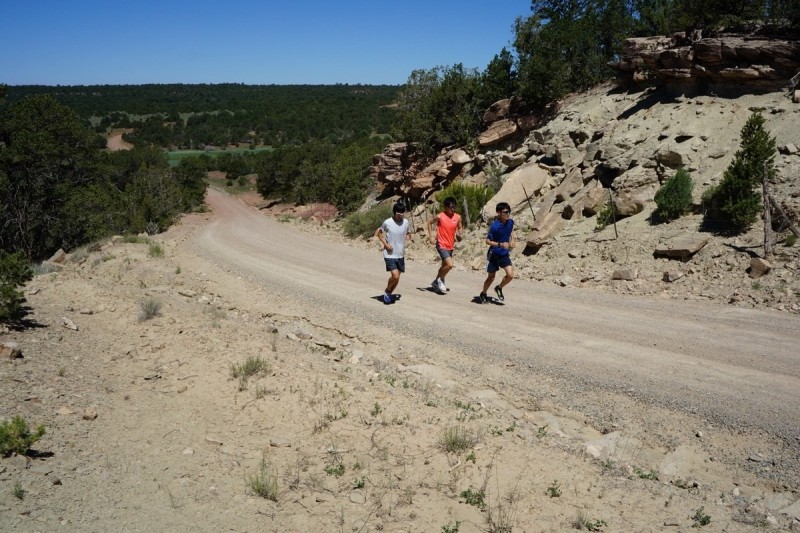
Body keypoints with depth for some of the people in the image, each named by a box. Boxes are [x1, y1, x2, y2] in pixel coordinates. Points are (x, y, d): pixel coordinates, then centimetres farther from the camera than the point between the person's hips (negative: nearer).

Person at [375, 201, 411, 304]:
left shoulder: (406, 222, 0)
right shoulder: (387, 222, -12)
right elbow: (378, 233, 1)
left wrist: (408, 236, -4)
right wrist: (386, 244, -9)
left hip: (400, 255, 5)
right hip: (390, 254, -5)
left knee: (397, 277, 9)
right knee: (395, 276, -17)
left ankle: (389, 294, 31)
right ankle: (387, 292, 10)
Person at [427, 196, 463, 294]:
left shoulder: (458, 217, -1)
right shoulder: (440, 216, -13)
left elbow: (459, 228, 15)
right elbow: (429, 223, 1)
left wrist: (459, 235, -7)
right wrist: (431, 237, -4)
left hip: (451, 246, 6)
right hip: (441, 245, -6)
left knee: (444, 265, 19)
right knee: (450, 264, -19)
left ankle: (436, 282, 38)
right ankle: (441, 280, 5)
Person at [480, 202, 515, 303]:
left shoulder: (510, 222, -5)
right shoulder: (494, 226, -22)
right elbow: (488, 241, -18)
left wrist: (512, 239, 5)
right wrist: (500, 244, -31)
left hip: (505, 254, 4)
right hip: (494, 254, -4)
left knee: (510, 275, -11)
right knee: (491, 277, 6)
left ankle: (499, 288, 17)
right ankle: (483, 293, 32)